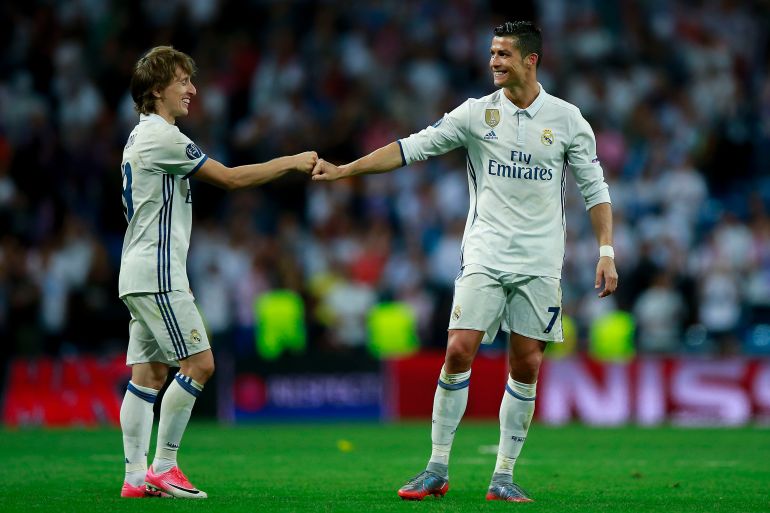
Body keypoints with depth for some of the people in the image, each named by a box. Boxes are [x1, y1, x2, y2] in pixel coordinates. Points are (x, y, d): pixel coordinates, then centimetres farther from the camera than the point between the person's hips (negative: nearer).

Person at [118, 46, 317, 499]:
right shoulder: (162, 136, -13)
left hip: (140, 274, 10)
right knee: (199, 363, -10)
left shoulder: (142, 137, 19)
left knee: (150, 373, 6)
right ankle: (163, 468, -8)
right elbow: (230, 178, -12)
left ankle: (136, 476, 2)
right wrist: (292, 162, -5)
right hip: (157, 274, -10)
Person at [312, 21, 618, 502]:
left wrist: (606, 253, -2)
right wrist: (344, 169, -8)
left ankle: (504, 476, 9)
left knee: (526, 366, -1)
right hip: (484, 258, 0)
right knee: (459, 352, -11)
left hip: (540, 263, 0)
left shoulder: (567, 119, 2)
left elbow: (595, 188, 6)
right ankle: (438, 469, -1)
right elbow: (413, 146, -1)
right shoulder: (477, 113, 2)